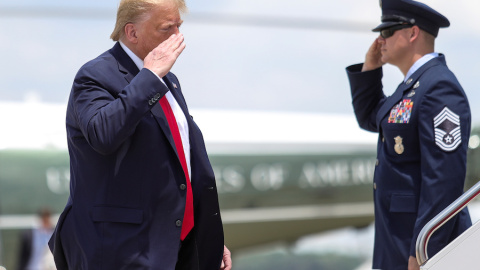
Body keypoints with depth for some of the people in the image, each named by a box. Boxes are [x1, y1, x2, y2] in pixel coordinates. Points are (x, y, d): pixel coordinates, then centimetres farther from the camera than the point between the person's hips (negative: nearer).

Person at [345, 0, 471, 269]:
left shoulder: (439, 88, -19)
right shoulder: (417, 83, 13)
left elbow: (445, 178, -25)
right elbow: (370, 118, 30)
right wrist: (370, 65, 15)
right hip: (402, 232, 10)